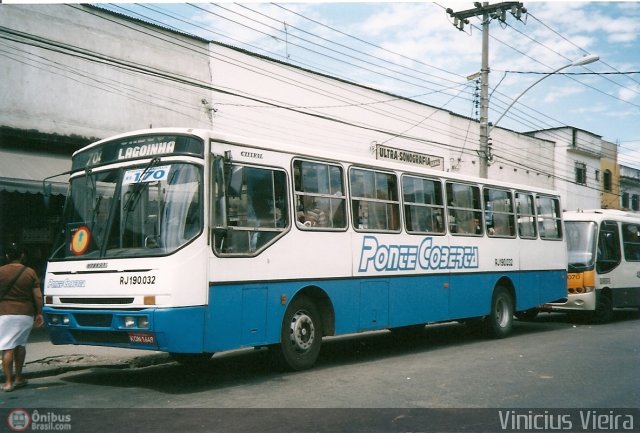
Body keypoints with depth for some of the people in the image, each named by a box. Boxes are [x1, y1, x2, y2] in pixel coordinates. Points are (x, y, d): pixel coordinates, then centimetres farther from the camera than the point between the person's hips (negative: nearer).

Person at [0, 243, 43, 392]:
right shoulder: (30, 272, 1)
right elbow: (38, 296, 1)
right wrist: (39, 313, 9)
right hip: (25, 313, 2)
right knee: (20, 344, 17)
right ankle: (18, 378, 21)